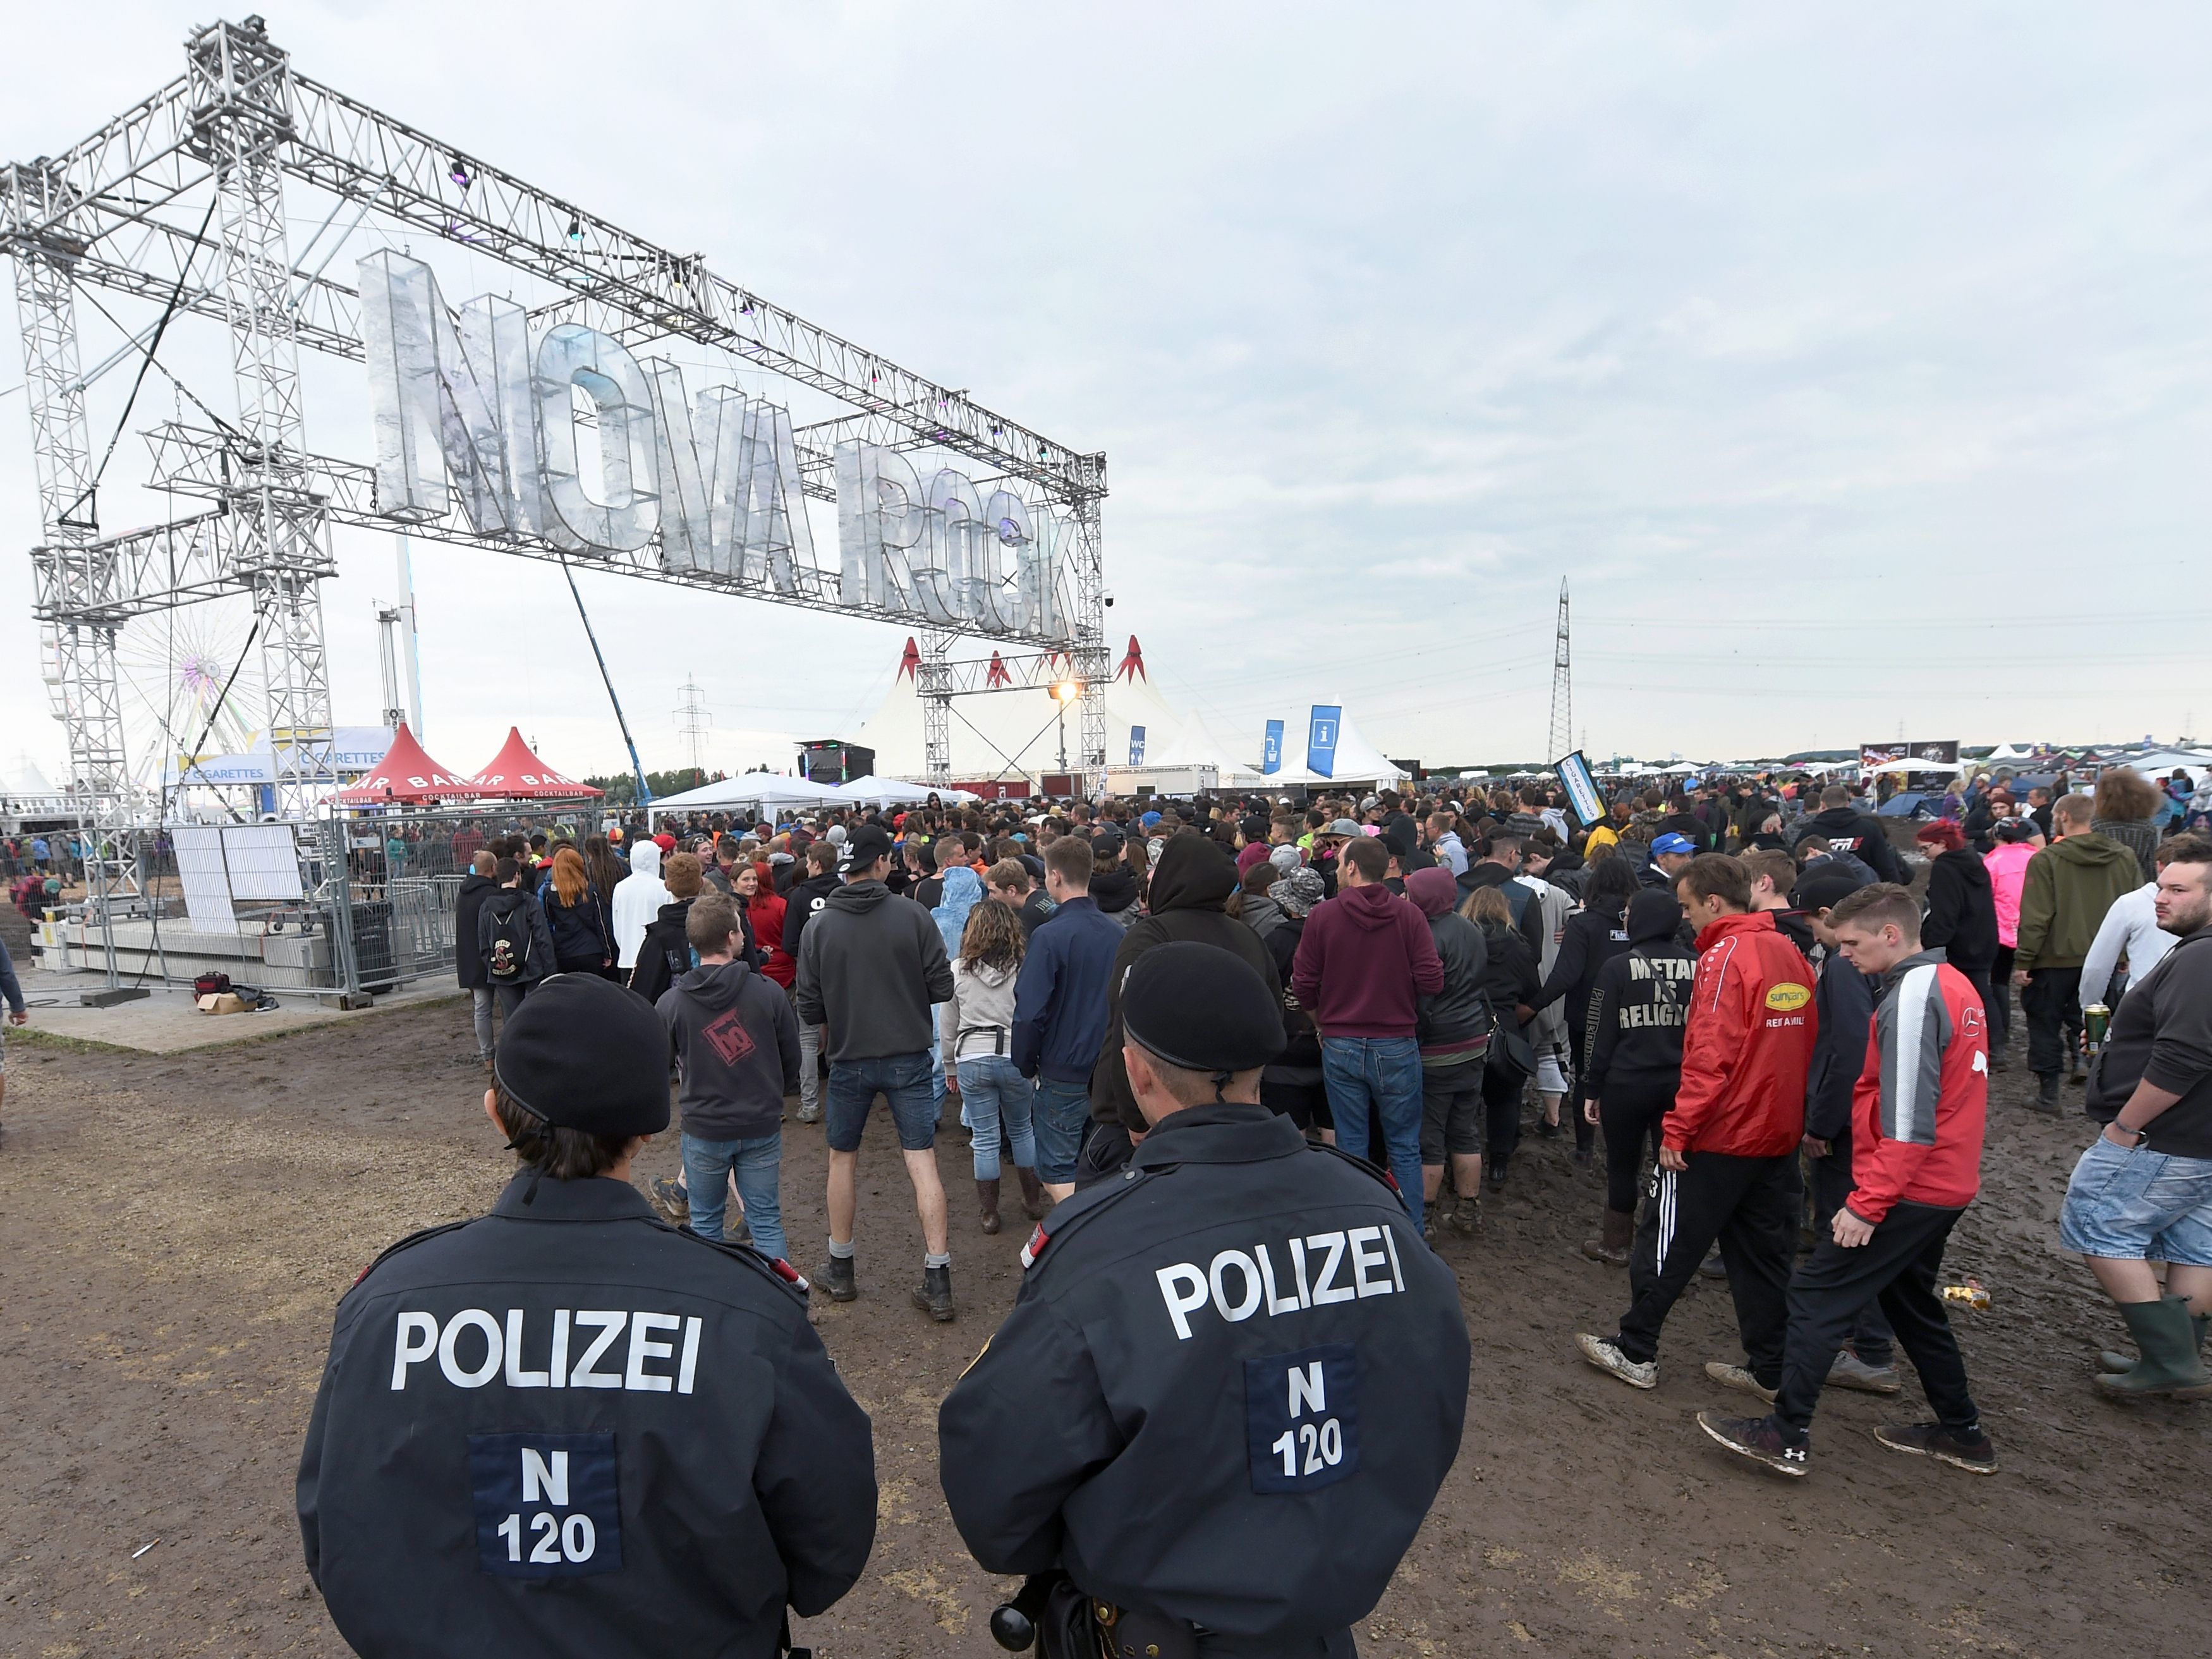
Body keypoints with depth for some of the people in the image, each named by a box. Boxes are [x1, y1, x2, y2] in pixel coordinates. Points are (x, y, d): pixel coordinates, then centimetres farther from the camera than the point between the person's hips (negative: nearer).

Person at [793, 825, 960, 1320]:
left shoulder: (819, 926, -7)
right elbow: (942, 987, -10)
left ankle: (840, 1269, 32)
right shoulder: (912, 914, -11)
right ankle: (938, 1281, 7)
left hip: (849, 1060, 1)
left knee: (843, 1159, 19)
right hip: (909, 1057, -1)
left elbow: (809, 1010, -4)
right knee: (922, 1162, 4)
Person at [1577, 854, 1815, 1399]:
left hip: (1720, 1135, -8)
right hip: (1778, 1133, 8)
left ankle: (1636, 1353, 16)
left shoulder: (1726, 956, -18)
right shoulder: (1790, 952, 6)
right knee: (1764, 1252, 16)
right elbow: (1801, 1045, 13)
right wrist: (1792, 1116, 20)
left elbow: (1710, 1057, -22)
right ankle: (1770, 1370, 25)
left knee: (1667, 1245, 5)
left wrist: (1678, 1129, -17)